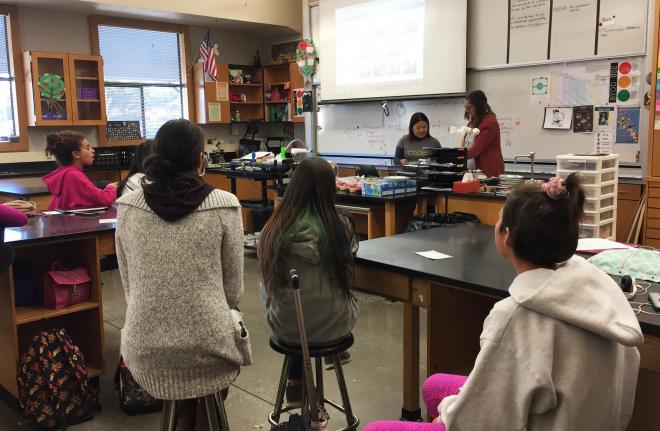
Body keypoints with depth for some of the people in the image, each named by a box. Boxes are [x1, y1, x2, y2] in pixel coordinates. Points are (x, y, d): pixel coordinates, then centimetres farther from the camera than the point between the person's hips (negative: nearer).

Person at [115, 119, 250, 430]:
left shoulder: (127, 207, -3)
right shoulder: (223, 205, -10)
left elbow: (129, 285, 6)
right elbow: (234, 290, -2)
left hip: (147, 349, 3)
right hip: (209, 346, -2)